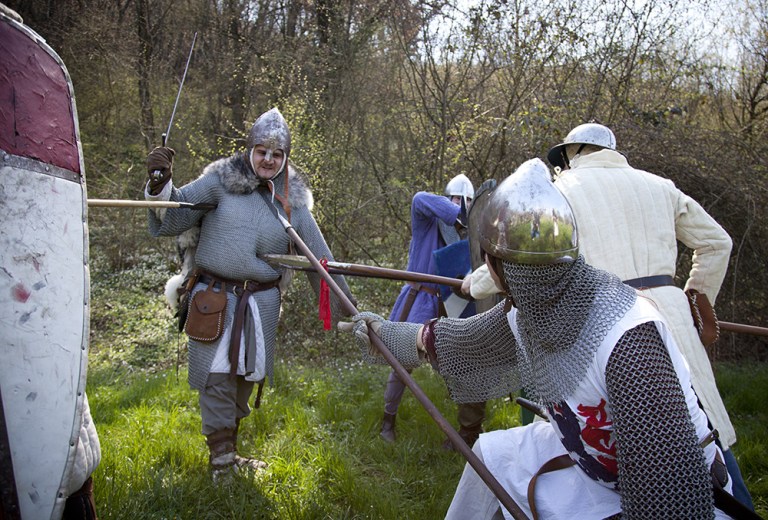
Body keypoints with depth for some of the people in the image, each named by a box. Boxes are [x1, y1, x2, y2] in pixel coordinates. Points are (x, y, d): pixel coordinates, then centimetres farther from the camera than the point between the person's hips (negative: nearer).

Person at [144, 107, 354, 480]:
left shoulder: (293, 201, 6)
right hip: (213, 301, -3)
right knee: (218, 379, -1)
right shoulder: (220, 181, -2)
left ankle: (227, 448, 33)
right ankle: (222, 461, 13)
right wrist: (161, 185, -25)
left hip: (261, 304, 3)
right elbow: (176, 216, -5)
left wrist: (343, 307, 6)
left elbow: (318, 256, 8)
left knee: (246, 377, 14)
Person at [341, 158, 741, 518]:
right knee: (493, 453, 18)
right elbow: (458, 342, 10)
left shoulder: (626, 338, -35)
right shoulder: (526, 313, -10)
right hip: (589, 456, 8)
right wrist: (386, 333, 20)